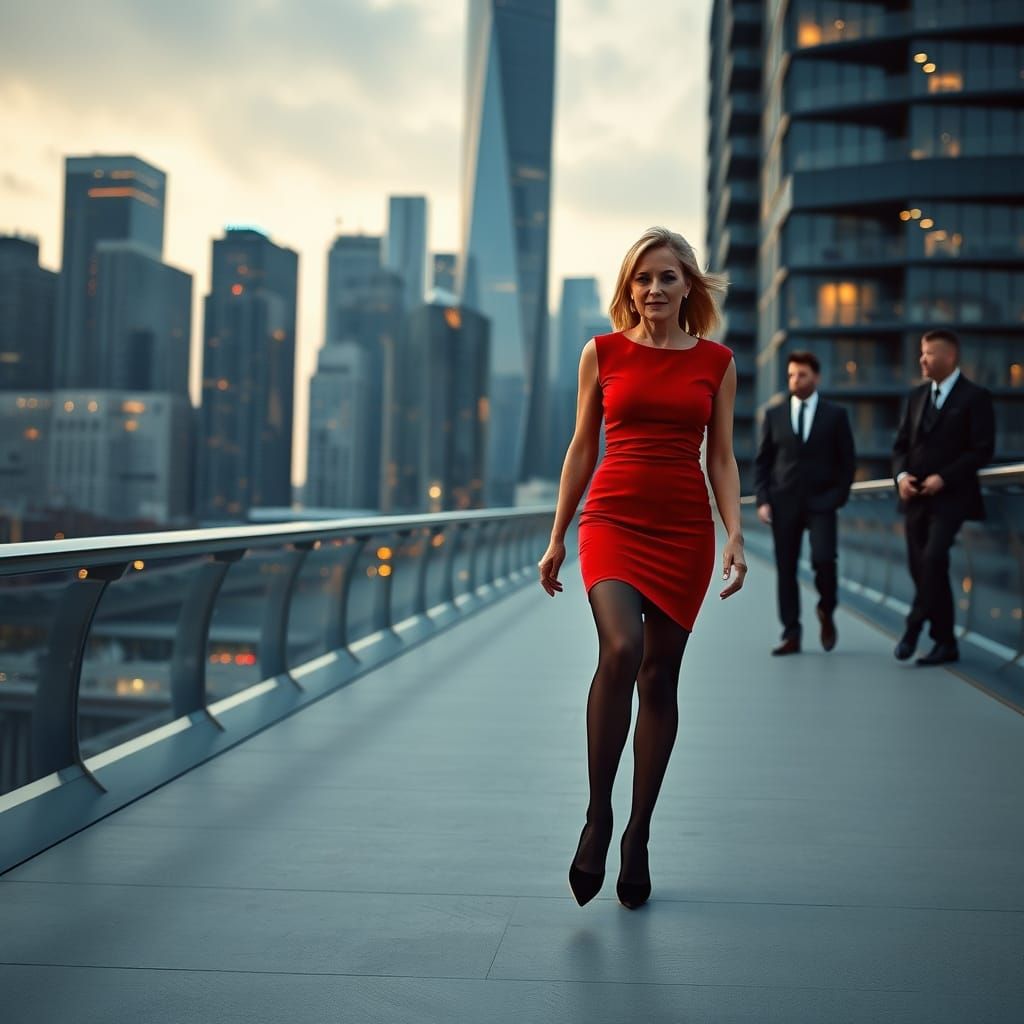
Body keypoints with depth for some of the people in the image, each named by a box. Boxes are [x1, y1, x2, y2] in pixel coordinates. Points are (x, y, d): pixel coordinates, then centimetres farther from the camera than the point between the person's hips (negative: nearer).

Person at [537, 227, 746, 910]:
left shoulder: (717, 362, 8)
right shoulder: (603, 354, 6)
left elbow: (722, 457, 9)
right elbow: (582, 449, 10)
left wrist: (735, 535, -3)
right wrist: (557, 539, 10)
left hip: (685, 528, 2)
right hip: (613, 518, -1)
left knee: (660, 678, 3)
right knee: (620, 649, -26)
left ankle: (638, 837, 15)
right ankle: (597, 817, -11)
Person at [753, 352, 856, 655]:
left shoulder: (835, 415, 4)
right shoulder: (774, 415, 9)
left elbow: (846, 461, 5)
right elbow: (762, 462, 9)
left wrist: (839, 497, -4)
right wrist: (763, 500, -1)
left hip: (820, 503, -2)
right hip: (783, 503, 2)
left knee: (823, 559, -18)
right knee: (785, 569, 1)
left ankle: (826, 611, 11)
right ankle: (791, 636, 7)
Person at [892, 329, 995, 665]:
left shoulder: (975, 397, -4)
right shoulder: (916, 396, 13)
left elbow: (982, 449, -10)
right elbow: (901, 444, 14)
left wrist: (943, 478, -17)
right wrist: (901, 475, -5)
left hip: (950, 497, -6)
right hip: (915, 497, 6)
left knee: (933, 558, -23)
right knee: (922, 568, 6)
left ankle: (914, 625, -12)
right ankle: (945, 643, 15)